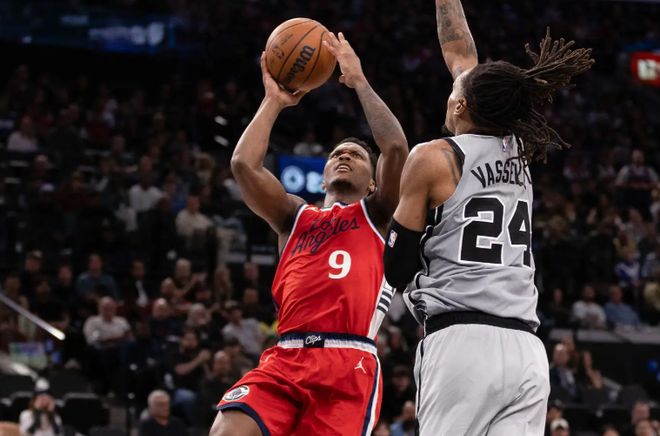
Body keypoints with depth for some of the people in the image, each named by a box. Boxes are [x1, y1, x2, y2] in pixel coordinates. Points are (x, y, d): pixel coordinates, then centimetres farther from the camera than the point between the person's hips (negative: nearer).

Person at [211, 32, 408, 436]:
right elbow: (244, 164, 12)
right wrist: (274, 102, 20)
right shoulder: (297, 216, 26)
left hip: (350, 367, -3)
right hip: (285, 360, 3)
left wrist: (359, 81, 11)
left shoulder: (377, 215, 19)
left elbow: (396, 147, 2)